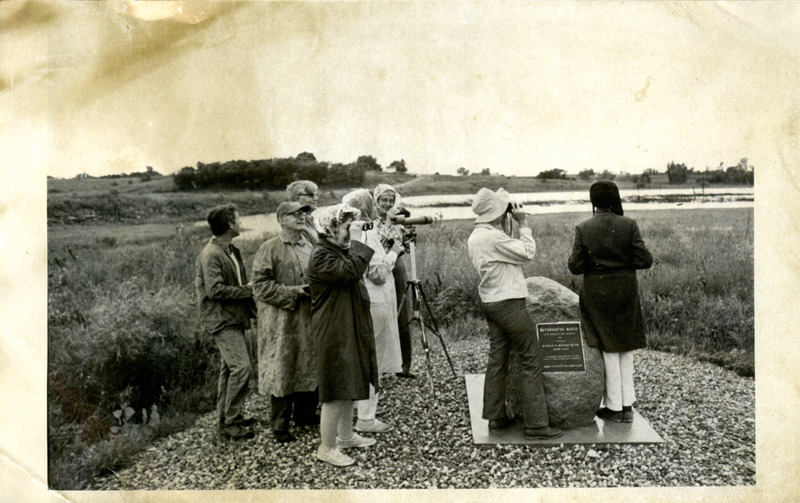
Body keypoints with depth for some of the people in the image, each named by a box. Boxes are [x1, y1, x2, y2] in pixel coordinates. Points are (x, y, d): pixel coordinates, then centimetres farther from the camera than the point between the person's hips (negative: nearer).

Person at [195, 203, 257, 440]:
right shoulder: (211, 255, -16)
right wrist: (247, 291, -17)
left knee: (230, 367, 15)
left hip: (234, 317, 10)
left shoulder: (231, 251, 14)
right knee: (241, 366, -13)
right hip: (221, 318, -10)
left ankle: (227, 417, 26)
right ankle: (230, 423, -3)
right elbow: (214, 290, -22)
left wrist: (250, 286, 3)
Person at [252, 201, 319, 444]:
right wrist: (292, 292, -18)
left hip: (309, 317, 7)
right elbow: (261, 285, -13)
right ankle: (280, 426, 13)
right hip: (282, 322, -7)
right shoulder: (269, 249, -10)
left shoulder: (311, 244, 10)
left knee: (309, 367, 15)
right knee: (282, 371, 0)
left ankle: (304, 414, 33)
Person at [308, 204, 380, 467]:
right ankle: (326, 448, 10)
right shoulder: (321, 255, -18)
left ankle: (345, 435, 33)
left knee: (349, 385, 19)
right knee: (336, 391, -4)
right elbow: (351, 272, -32)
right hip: (334, 333, -10)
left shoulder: (341, 251, 13)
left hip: (350, 329, 10)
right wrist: (357, 242, -25)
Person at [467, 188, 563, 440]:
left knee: (497, 360, 13)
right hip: (509, 304, -10)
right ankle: (535, 424, 3)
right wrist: (523, 224, -4)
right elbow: (527, 252, -13)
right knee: (531, 361, -2)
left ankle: (496, 418, 20)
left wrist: (514, 225, 10)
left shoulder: (474, 237, 10)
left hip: (491, 304, 10)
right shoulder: (493, 237, -20)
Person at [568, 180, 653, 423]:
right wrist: (624, 259, 9)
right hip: (626, 292, 1)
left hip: (597, 294, -1)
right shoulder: (629, 225, -8)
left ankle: (615, 406, 20)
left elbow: (575, 266, -9)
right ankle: (627, 405, 23)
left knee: (609, 350, 11)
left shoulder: (583, 229, -10)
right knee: (626, 348, 17)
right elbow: (645, 260, -9)